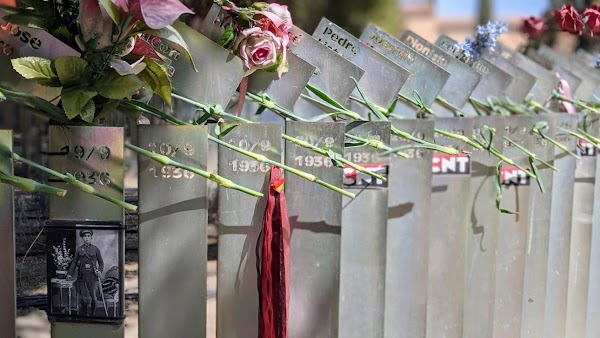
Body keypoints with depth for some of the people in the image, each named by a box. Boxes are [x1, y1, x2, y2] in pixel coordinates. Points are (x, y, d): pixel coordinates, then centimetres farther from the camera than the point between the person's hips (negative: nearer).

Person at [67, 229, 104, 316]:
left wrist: (100, 271, -6)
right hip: (82, 277, 0)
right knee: (84, 298, -3)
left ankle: (93, 314, 19)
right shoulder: (79, 249, 8)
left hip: (93, 276, 0)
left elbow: (101, 262, 10)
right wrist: (69, 274, 5)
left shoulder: (96, 249, 5)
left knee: (94, 297, 0)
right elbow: (74, 263, 13)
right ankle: (83, 314, 15)